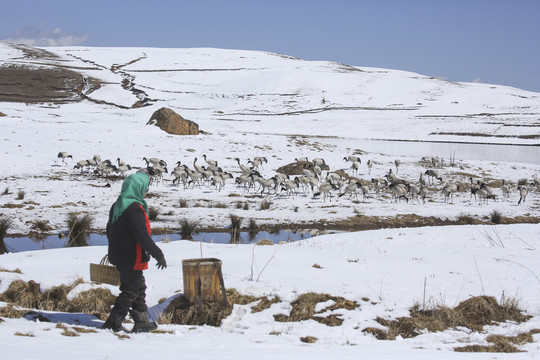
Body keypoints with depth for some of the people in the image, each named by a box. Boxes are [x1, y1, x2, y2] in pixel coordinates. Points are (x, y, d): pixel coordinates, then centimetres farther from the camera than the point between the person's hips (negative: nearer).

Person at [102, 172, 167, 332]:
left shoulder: (116, 205, 9)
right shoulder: (134, 209, -22)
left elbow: (109, 231, 18)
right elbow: (142, 236, -24)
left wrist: (115, 250, 30)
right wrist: (158, 255, -18)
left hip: (118, 257, 10)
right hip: (132, 259, -10)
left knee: (139, 288, 18)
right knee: (130, 291, 1)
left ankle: (141, 322, 24)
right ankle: (113, 323, 6)